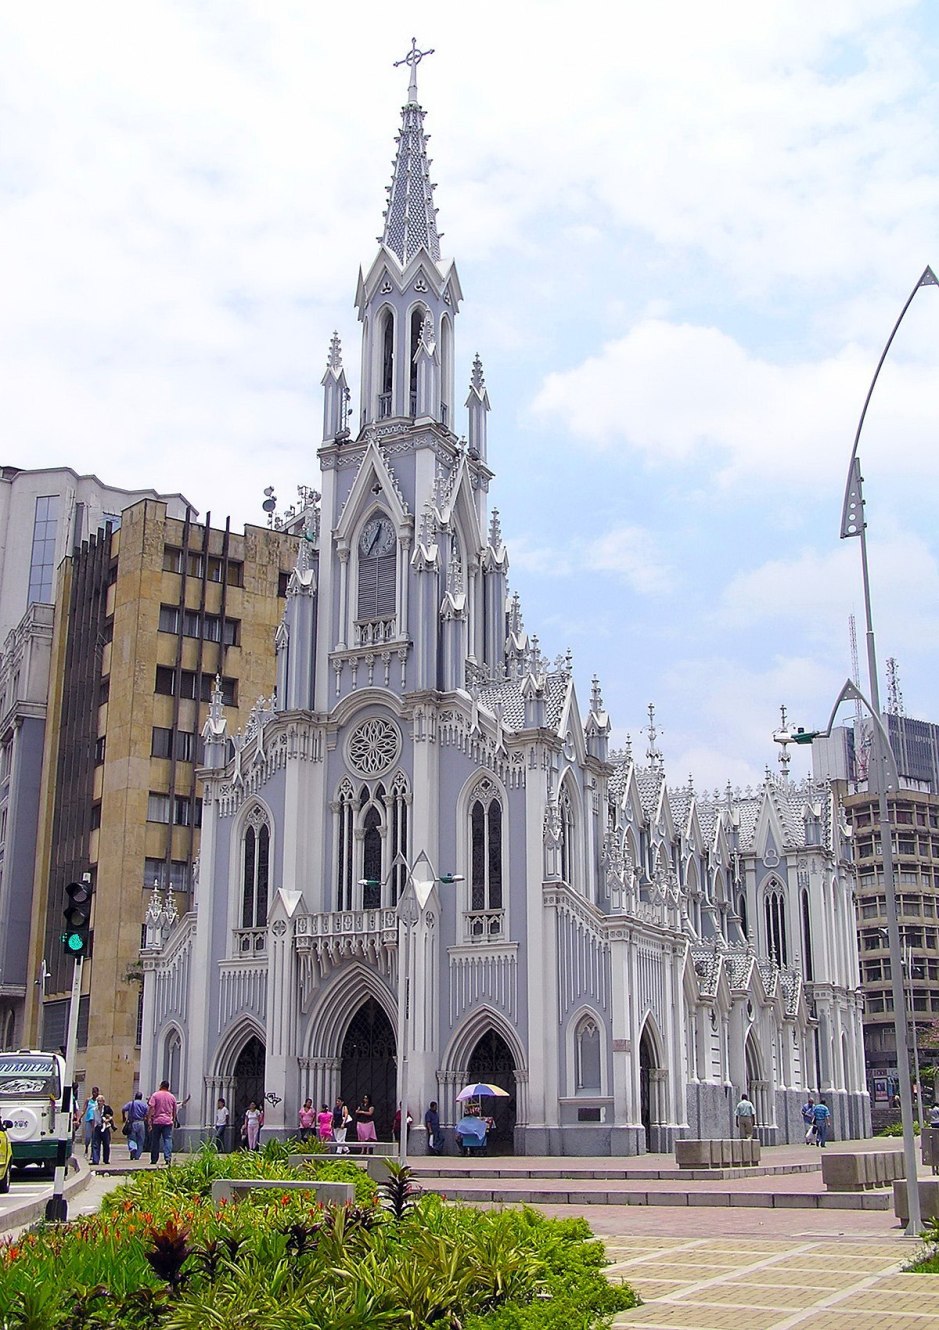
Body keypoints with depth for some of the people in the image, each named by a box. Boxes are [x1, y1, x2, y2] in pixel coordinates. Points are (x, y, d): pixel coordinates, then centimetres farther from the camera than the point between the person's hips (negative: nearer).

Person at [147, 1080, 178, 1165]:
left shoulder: (155, 1095, 1)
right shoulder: (172, 1097, 10)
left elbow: (151, 1108, -8)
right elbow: (174, 1111, 16)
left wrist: (149, 1119, -8)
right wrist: (173, 1120, 28)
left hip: (157, 1121, -1)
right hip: (168, 1121, 1)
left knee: (155, 1141, 8)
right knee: (168, 1140, -3)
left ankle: (154, 1159, 13)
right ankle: (168, 1158, -17)